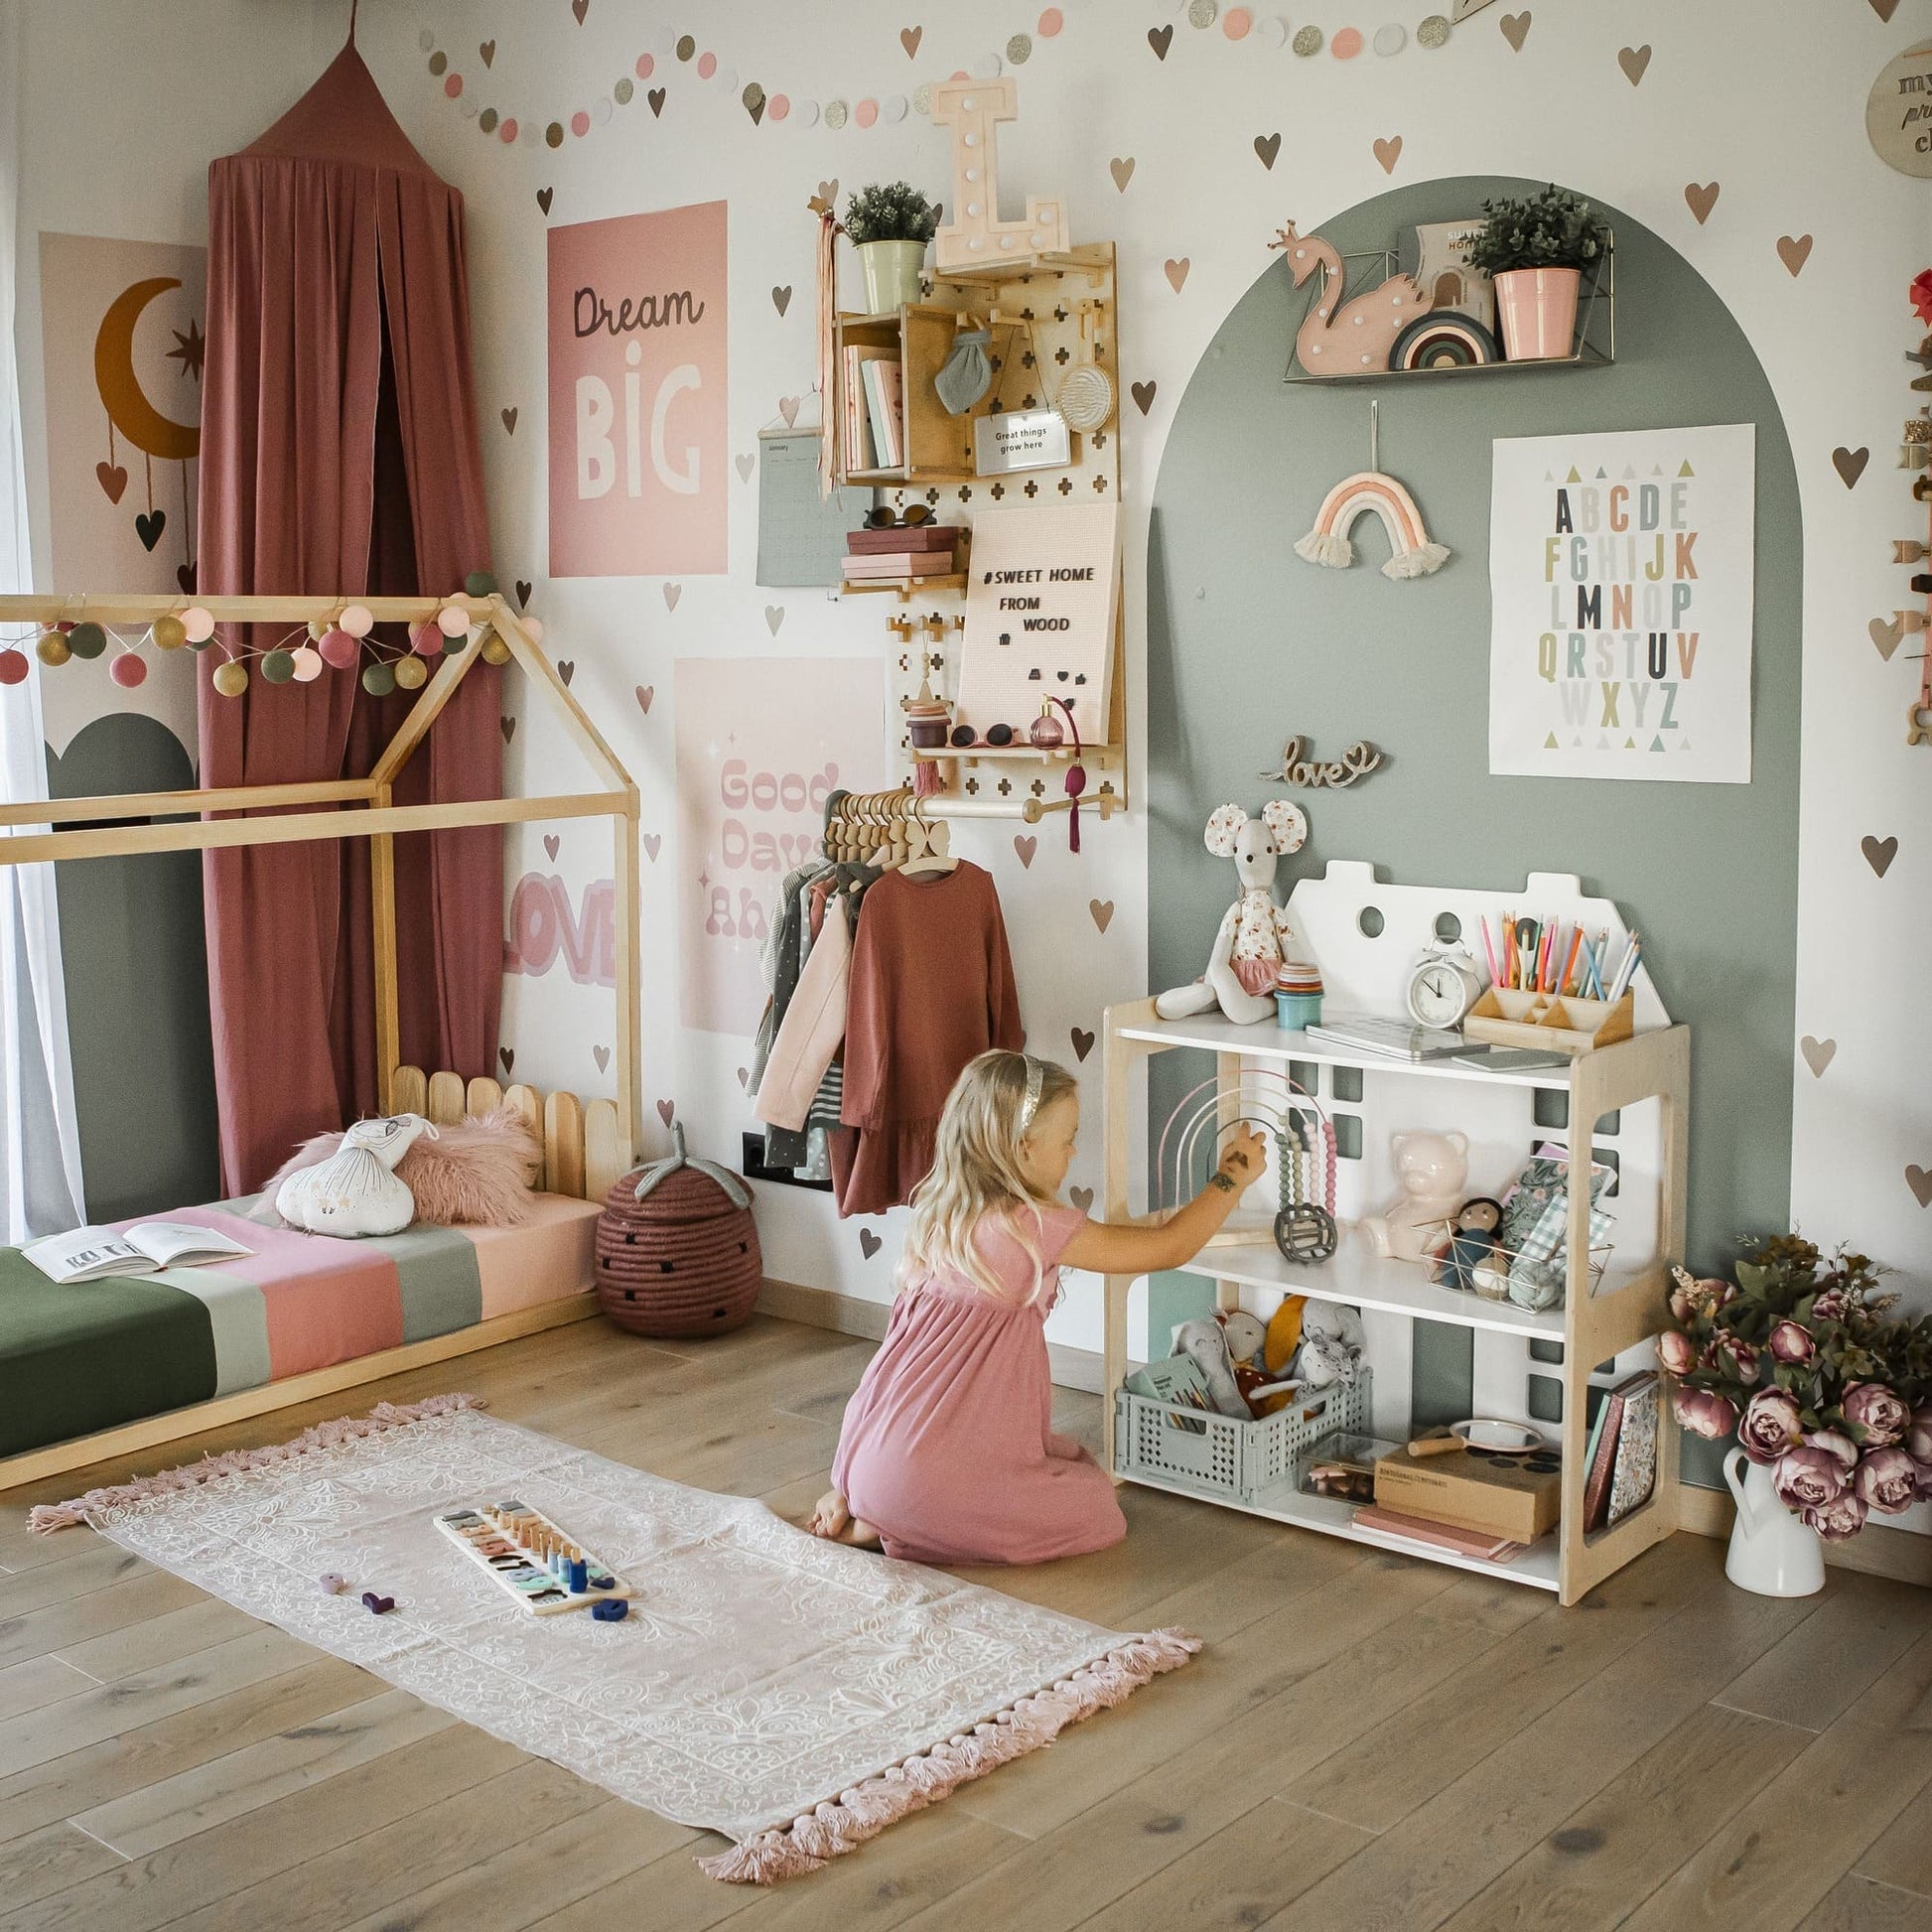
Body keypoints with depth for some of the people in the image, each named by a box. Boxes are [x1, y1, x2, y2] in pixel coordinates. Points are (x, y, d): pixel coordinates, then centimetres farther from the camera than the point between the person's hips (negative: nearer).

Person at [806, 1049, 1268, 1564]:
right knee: (1099, 1512, 8)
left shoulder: (938, 1211, 6)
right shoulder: (1034, 1228, -15)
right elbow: (1171, 1247, -6)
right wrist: (1233, 1176, 5)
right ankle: (891, 1532, -1)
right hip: (933, 1476, -8)